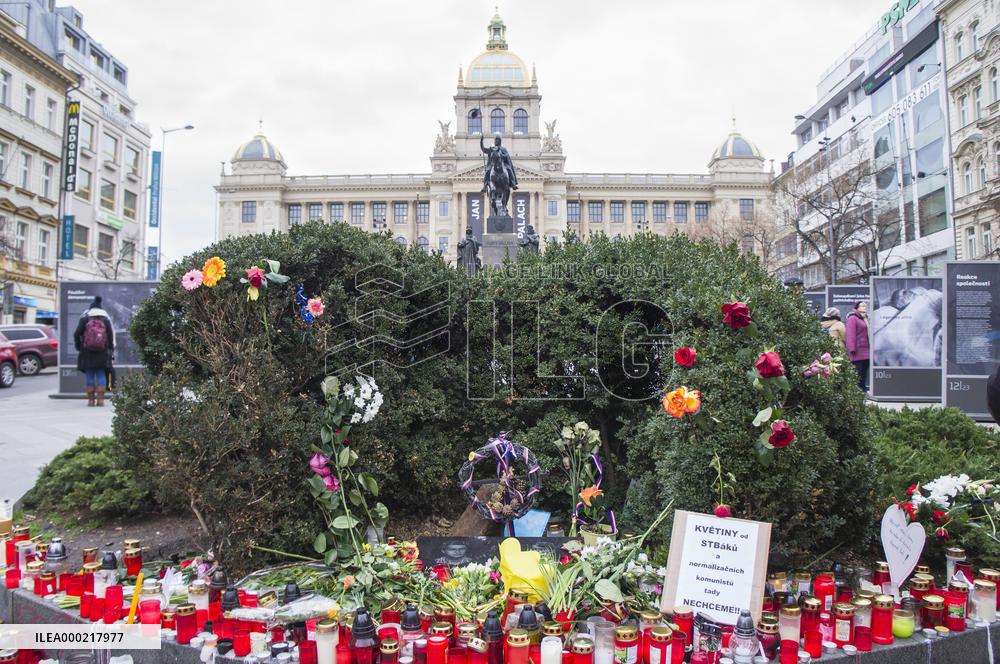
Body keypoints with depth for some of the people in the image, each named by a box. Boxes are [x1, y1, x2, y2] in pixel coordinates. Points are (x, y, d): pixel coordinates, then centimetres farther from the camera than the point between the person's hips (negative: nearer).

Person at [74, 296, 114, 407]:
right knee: (101, 374, 4)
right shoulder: (106, 318, 5)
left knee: (89, 375, 5)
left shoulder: (84, 318, 1)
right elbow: (111, 336, 2)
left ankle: (91, 399, 5)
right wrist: (111, 349, 12)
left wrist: (78, 346, 13)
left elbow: (77, 334, -3)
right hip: (102, 352, 1)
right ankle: (100, 399, -1)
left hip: (87, 352, -1)